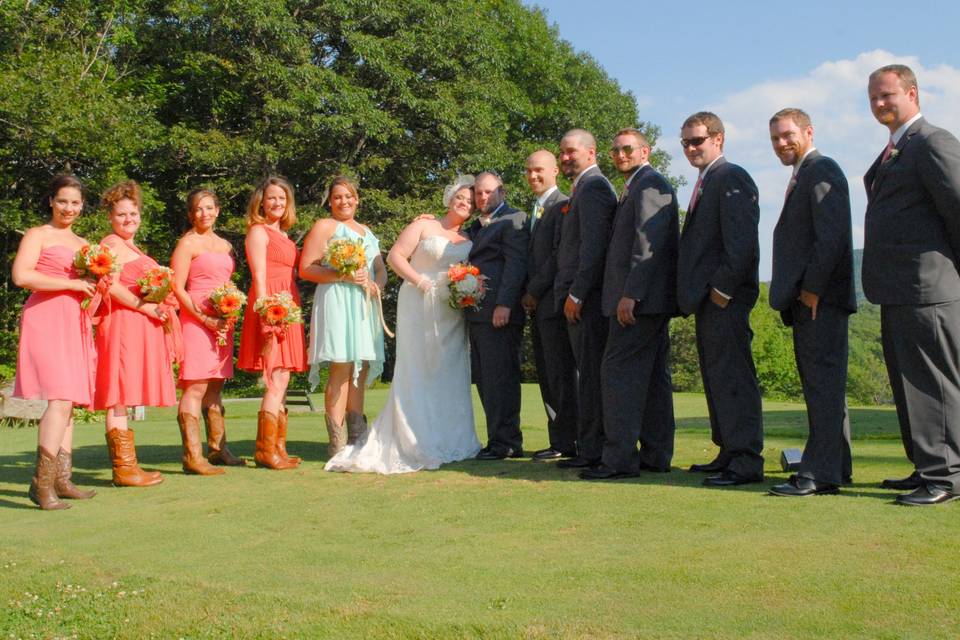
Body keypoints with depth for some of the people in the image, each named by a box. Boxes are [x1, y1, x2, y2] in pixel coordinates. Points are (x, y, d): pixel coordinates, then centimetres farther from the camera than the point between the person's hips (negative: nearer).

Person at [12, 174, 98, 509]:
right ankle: (41, 482, -17)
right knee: (60, 398, -18)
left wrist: (97, 285, 6)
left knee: (69, 401, 7)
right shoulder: (38, 235, 2)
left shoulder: (83, 244, 23)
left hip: (75, 323, 7)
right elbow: (21, 276, -13)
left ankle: (61, 480, 11)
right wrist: (73, 284, -12)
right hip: (46, 319, -7)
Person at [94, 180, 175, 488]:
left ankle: (127, 465, 13)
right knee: (119, 397, -7)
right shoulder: (112, 244, -7)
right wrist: (146, 307, -17)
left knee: (123, 398, 10)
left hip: (140, 325, 10)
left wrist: (161, 308, 13)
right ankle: (124, 468, -6)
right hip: (122, 323, -10)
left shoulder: (131, 246, 23)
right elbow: (112, 286, -19)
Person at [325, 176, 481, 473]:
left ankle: (446, 440, 14)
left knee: (449, 374, 5)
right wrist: (420, 282, -13)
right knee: (416, 370, -5)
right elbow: (395, 256, -1)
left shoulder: (470, 240, 15)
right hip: (419, 307, -4)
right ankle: (413, 441, -1)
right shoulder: (423, 226, 3)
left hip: (452, 315, 4)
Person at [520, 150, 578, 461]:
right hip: (537, 305, 9)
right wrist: (528, 296, 10)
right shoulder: (535, 210, 21)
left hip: (554, 303, -9)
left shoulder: (562, 205, -8)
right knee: (546, 376, 9)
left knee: (561, 374, -5)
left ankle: (565, 442, -1)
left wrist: (534, 292, -12)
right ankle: (559, 440, 13)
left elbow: (560, 255, -16)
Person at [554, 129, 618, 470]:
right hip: (580, 296, 10)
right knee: (590, 373, 10)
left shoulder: (592, 187, -10)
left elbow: (593, 246, -19)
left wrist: (575, 294, -19)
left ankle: (592, 450, -5)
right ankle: (591, 447, 15)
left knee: (591, 373, -8)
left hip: (586, 298, -10)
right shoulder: (584, 187, 22)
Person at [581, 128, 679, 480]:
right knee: (653, 375, 10)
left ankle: (619, 458, -10)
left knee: (618, 372, -11)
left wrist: (630, 294, -23)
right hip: (651, 299, 11)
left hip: (639, 298, -11)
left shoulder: (649, 184, -10)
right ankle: (656, 455, 16)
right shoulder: (638, 186, 22)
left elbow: (649, 243, -20)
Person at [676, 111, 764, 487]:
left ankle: (746, 462, -6)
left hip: (724, 299, -10)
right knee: (717, 378, 13)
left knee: (733, 378, -9)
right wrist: (693, 292, 14)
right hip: (708, 300, 10)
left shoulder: (731, 178, -9)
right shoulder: (706, 182, 21)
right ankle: (729, 453, 20)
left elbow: (742, 241, -19)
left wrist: (723, 288, -19)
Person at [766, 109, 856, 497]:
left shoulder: (822, 170, -8)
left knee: (823, 383, -10)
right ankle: (835, 467, 19)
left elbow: (831, 235, -18)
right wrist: (796, 293, 14)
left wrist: (812, 287, -20)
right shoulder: (802, 177, 23)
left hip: (821, 297, -10)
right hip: (808, 300, 10)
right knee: (821, 385, 12)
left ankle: (820, 473, -10)